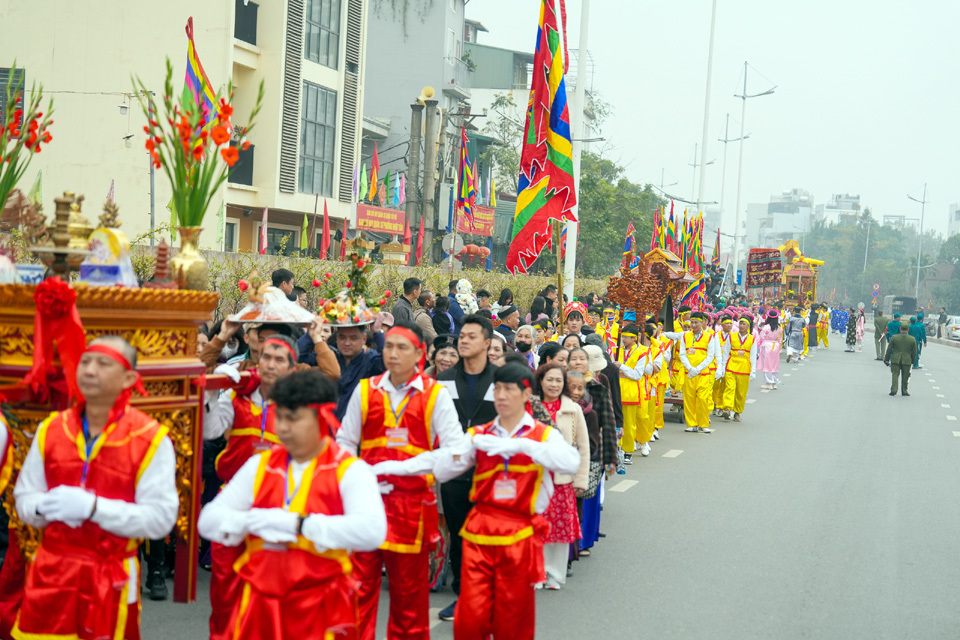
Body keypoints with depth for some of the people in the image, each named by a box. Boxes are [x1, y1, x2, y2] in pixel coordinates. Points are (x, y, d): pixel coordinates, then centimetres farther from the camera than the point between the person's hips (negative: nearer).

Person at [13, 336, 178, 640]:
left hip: (111, 578, -3)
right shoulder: (51, 429, 5)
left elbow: (161, 518, -15)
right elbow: (24, 499, 9)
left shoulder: (151, 439, -9)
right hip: (50, 573, 3)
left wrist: (93, 507, -24)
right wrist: (44, 508, -15)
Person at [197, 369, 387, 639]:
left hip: (319, 610, -3)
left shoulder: (350, 471, -4)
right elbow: (208, 520, 7)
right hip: (258, 605, 4)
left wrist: (298, 524, -21)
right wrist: (254, 521, -14)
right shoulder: (260, 466, 11)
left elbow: (371, 531, -22)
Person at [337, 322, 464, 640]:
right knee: (358, 586, 1)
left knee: (409, 592, 9)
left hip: (412, 504, -1)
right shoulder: (365, 390, 6)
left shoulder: (436, 395, -1)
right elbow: (344, 443, 10)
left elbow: (455, 450, -7)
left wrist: (401, 467, -14)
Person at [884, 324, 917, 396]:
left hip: (895, 360, -1)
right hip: (907, 360, 1)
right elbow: (914, 352, 4)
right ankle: (904, 391, 15)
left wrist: (886, 359, 9)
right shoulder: (912, 339, -1)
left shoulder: (894, 338, -3)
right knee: (905, 376, 10)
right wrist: (913, 362, 16)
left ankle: (893, 390, -11)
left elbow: (889, 349, 1)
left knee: (895, 375, 2)